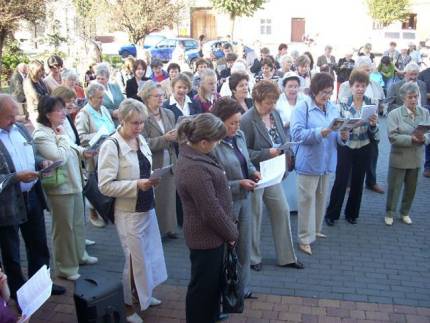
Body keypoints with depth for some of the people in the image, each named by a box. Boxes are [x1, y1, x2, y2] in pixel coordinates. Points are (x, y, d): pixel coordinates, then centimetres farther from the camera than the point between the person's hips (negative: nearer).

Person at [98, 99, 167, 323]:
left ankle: (143, 294, 42)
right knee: (134, 259, 5)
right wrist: (137, 185, -26)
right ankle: (127, 305, 28)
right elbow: (105, 186, -19)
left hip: (147, 208, 7)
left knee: (150, 253, 19)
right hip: (129, 212, -7)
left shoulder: (141, 139, 5)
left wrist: (151, 179, -2)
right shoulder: (111, 145, -18)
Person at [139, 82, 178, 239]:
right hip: (152, 165, -5)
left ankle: (168, 228, 24)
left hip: (169, 163, 5)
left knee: (169, 197, 11)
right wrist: (165, 139, -20)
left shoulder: (169, 114, 9)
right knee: (154, 199, 3)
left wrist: (176, 136, -7)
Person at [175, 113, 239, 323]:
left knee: (212, 281, 26)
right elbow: (212, 211, -26)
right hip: (207, 236, -10)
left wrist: (228, 229, 14)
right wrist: (231, 233, -10)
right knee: (203, 286, 10)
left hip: (209, 233, 10)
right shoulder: (195, 169, -31)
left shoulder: (192, 154, 1)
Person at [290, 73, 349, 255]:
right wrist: (320, 133, -30)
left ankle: (316, 230, 34)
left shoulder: (333, 109, 8)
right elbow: (296, 133, -20)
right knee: (307, 200, -2)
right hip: (309, 162, -6)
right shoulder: (302, 108, -11)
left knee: (321, 198, 17)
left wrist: (342, 136, -11)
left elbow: (336, 137, 12)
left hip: (327, 162, 7)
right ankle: (305, 239, 6)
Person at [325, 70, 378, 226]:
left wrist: (373, 124, -20)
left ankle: (352, 213, 28)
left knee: (358, 182, 11)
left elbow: (373, 134, 1)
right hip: (345, 147, -2)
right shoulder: (343, 104, -6)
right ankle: (331, 214, 13)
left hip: (363, 149, 2)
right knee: (340, 181, -2)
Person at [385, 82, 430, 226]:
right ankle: (389, 213, 25)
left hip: (416, 158, 3)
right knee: (394, 187, 7)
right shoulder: (394, 114, -10)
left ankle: (405, 213, 35)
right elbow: (393, 137, -17)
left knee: (411, 188, 16)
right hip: (399, 158, -3)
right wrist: (412, 139, -27)